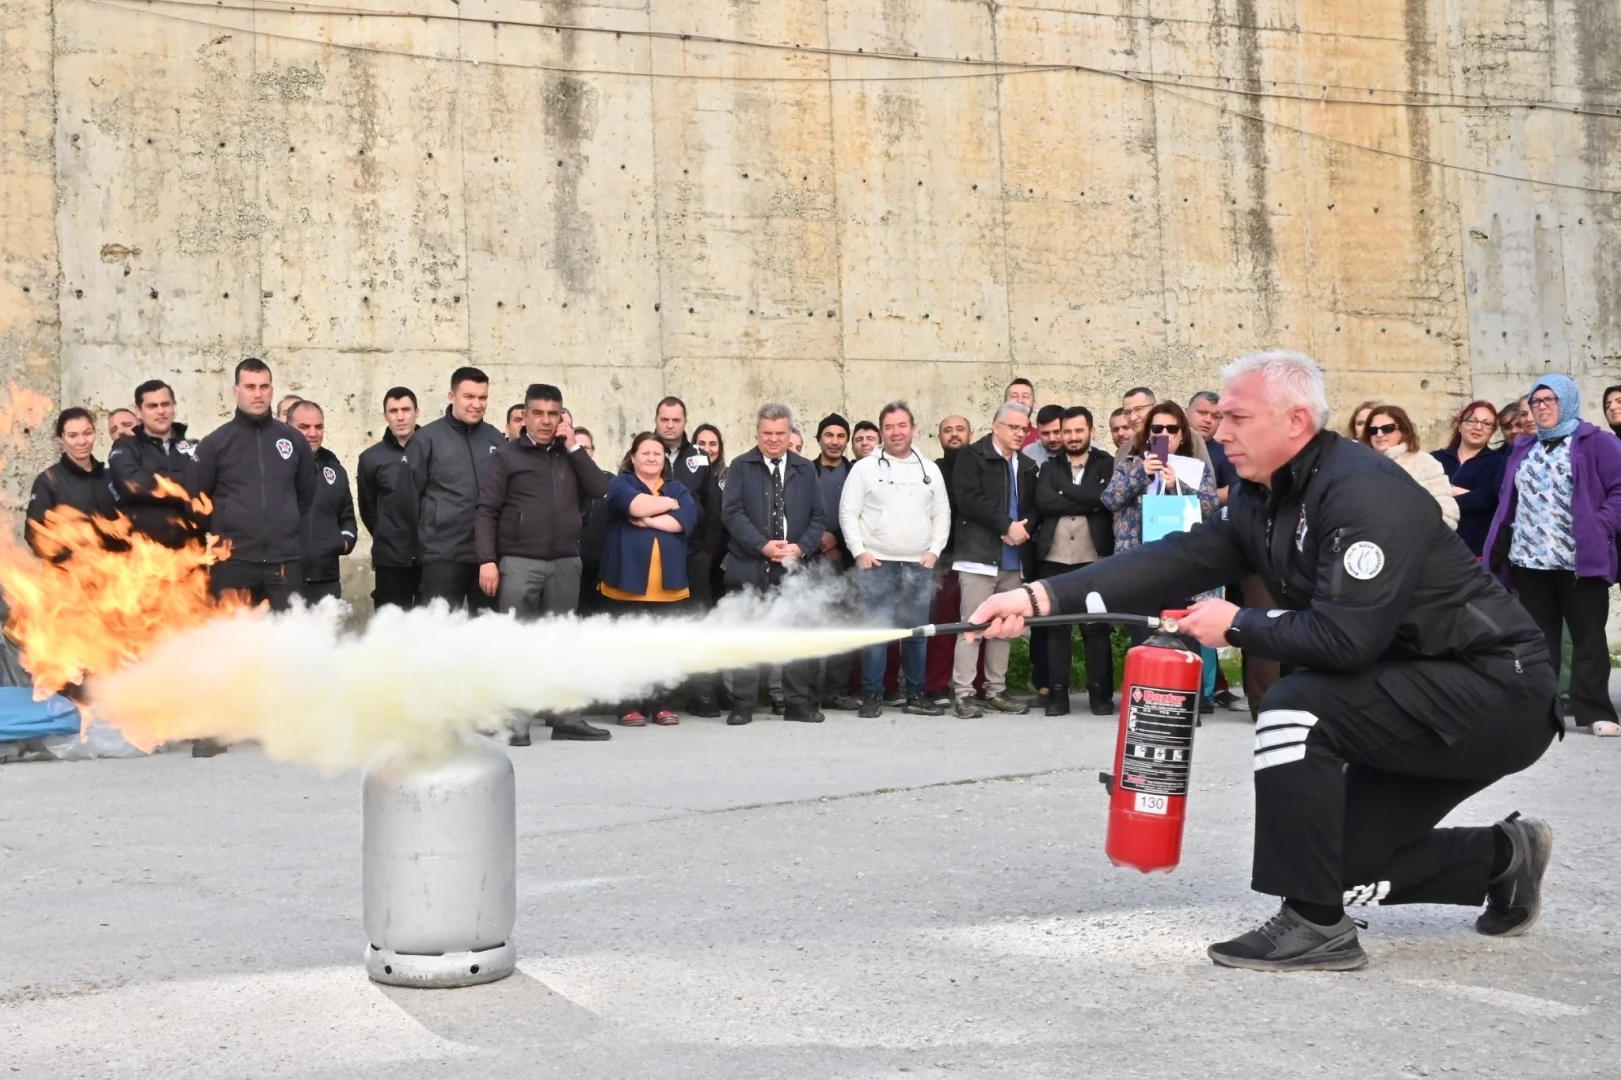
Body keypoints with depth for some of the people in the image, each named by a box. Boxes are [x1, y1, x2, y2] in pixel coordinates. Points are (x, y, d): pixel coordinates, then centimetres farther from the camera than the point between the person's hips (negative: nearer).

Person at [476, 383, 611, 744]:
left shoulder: (569, 456, 15)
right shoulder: (505, 455, 2)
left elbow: (600, 489, 2)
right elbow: (486, 511, -4)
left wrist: (573, 446, 0)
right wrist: (487, 559, -14)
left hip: (566, 562, 4)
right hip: (519, 561, -4)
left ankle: (563, 717, 14)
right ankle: (515, 721, 0)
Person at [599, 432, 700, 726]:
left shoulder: (678, 489, 16)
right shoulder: (620, 484, 6)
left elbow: (686, 519, -4)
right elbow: (637, 505, -15)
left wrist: (647, 520, -11)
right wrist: (671, 503, -3)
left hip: (669, 584, 3)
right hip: (629, 580, -3)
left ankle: (661, 703, 11)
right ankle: (629, 705, 4)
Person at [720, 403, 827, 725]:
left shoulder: (805, 470, 12)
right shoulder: (741, 467, 3)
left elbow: (818, 516, 10)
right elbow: (732, 511, -6)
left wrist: (801, 547, -7)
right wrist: (762, 545, -15)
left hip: (794, 566, 2)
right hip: (751, 566, -2)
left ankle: (798, 703, 12)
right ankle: (742, 705, 7)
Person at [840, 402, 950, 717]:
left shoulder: (930, 470, 11)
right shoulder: (864, 468, 3)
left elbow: (942, 514, 13)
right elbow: (848, 513, 0)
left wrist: (934, 551, 1)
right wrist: (859, 552, -8)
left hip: (919, 566, 3)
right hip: (876, 564, -3)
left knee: (917, 632, 7)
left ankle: (916, 694, 16)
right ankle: (872, 695, 3)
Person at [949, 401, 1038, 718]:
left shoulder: (1027, 465, 18)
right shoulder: (972, 456, 0)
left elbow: (1033, 505, 14)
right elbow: (969, 499, -13)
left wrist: (1023, 529, -8)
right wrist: (1006, 526, -15)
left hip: (1014, 559, 6)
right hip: (980, 555, -6)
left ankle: (996, 691, 16)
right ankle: (962, 693, -5)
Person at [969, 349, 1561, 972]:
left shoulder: (1362, 493, -24)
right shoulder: (1265, 501, 4)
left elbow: (1344, 636, -32)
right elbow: (1179, 560, -7)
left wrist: (1238, 626, -16)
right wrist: (1042, 597, -17)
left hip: (1496, 690, -9)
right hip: (1423, 695, 9)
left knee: (1295, 707, -27)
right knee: (1344, 865, 10)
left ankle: (1315, 927, -16)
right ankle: (1503, 856, 32)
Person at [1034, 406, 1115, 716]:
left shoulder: (1106, 465, 7)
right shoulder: (1050, 467, 13)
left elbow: (1104, 497, -11)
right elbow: (1043, 501, -6)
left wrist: (1064, 489, -10)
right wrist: (1086, 502, -11)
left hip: (1093, 558, -2)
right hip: (1054, 558, 2)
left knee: (1096, 626, 0)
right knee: (1056, 626, 3)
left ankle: (1100, 692, 4)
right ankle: (1057, 692, 6)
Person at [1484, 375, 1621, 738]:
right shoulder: (1524, 450, 17)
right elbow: (1510, 501, 17)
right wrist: (1501, 541, 5)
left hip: (1580, 560, -5)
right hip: (1530, 560, 6)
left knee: (1588, 636, -1)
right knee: (1539, 636, 9)